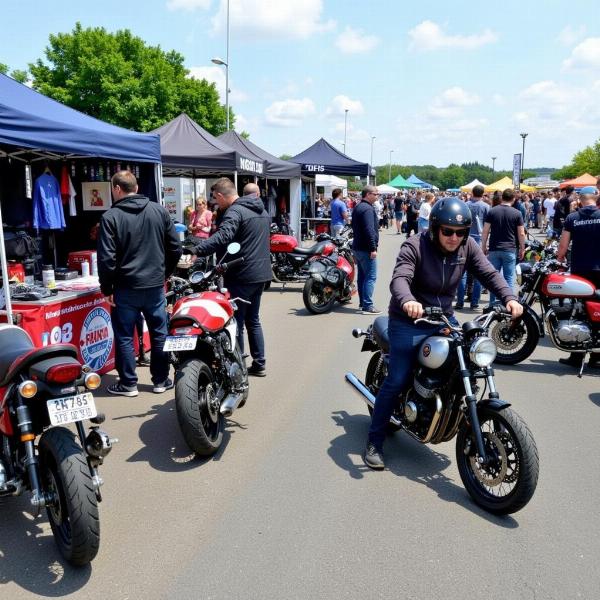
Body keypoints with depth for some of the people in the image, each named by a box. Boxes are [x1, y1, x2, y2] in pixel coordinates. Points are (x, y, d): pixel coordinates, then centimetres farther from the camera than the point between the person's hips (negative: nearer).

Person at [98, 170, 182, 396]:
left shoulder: (111, 217, -9)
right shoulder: (159, 211, 3)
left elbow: (106, 258, -12)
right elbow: (175, 248, 5)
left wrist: (106, 288, -2)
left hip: (126, 287, -3)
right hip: (155, 285, 4)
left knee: (124, 336, 8)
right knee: (159, 334, 13)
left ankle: (128, 384, 14)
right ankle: (161, 380, 21)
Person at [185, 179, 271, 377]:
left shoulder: (234, 211, -15)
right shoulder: (262, 211, 14)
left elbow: (223, 237, -33)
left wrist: (197, 249, -39)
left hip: (242, 275, -9)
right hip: (261, 273, 9)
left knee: (235, 322, 0)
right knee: (253, 320, 17)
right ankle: (259, 364, 22)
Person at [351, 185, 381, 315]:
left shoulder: (357, 207, 16)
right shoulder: (368, 209, -16)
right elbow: (369, 230, -23)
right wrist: (373, 248, -22)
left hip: (357, 247, 10)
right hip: (366, 249, -10)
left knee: (362, 276, 14)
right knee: (370, 277, -9)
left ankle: (362, 303, 21)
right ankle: (367, 306, -11)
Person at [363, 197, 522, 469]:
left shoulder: (467, 247, -4)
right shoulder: (415, 246, -20)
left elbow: (488, 273, -8)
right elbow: (399, 278, -34)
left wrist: (509, 297, -27)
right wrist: (407, 301, -55)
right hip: (409, 322, -5)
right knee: (396, 382, -8)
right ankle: (374, 442, 5)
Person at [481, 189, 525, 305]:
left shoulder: (491, 211, 1)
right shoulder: (516, 213, -2)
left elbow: (485, 231, -1)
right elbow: (521, 234, -2)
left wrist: (484, 247, 7)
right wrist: (522, 249, 8)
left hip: (494, 249, 2)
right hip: (510, 249, -1)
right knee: (509, 278, 4)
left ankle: (493, 304, 13)